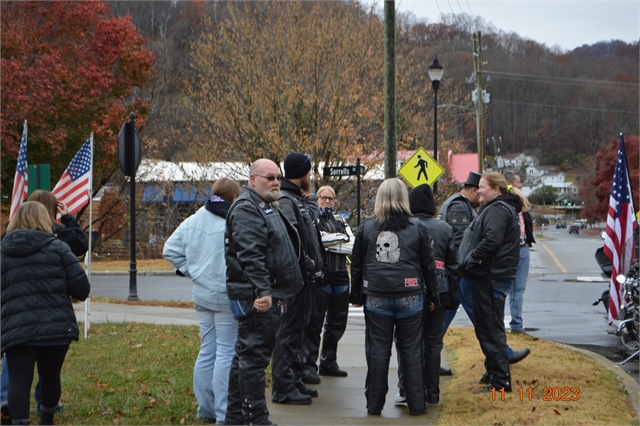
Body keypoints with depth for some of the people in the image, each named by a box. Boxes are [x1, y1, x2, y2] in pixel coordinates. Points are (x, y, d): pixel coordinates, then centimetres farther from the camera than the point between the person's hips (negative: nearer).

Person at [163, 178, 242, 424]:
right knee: (226, 353, -1)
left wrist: (190, 270, 10)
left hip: (201, 295, 7)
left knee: (207, 351, 15)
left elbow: (170, 250, 8)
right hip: (227, 296, -7)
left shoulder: (193, 221, 5)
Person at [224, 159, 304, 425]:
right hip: (258, 299, -11)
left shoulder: (266, 208, 23)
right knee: (254, 356, -8)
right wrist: (263, 291, -30)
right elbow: (250, 255, -24)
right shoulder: (246, 209, -12)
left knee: (245, 356, 14)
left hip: (268, 296, 11)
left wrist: (280, 294, 30)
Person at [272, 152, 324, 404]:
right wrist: (308, 264, -18)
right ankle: (283, 388, -4)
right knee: (288, 331, -7)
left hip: (305, 277, 10)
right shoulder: (285, 201, -15)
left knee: (298, 329, 16)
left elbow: (309, 235, 29)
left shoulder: (301, 200, 17)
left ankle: (295, 381, 26)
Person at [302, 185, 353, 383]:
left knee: (337, 322, 12)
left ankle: (328, 362, 23)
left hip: (340, 277, 6)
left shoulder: (341, 222, 17)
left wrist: (328, 244, -8)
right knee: (314, 323, -8)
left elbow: (353, 246, 2)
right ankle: (309, 366, -6)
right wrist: (340, 239, -8)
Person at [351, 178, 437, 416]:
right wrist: (429, 295, 14)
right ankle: (416, 403, 10)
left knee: (377, 351, 6)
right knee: (411, 351, 7)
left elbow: (356, 265, 6)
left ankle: (374, 404, 11)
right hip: (409, 296, 0)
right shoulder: (417, 228, 0)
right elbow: (427, 265, 4)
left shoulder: (366, 228, 2)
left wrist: (357, 295, 15)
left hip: (376, 297, 0)